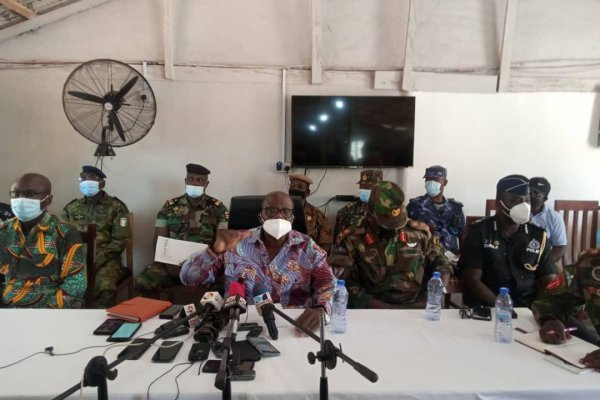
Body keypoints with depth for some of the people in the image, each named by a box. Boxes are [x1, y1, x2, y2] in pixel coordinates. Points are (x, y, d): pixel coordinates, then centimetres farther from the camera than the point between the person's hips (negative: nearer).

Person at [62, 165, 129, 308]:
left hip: (105, 260, -3)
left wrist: (96, 260, -14)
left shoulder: (117, 207, 5)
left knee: (105, 287, -34)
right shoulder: (71, 208, 16)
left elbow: (119, 241, -2)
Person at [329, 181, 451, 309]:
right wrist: (382, 307, -13)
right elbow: (342, 284, -6)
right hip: (375, 309, -1)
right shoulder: (351, 239, -2)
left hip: (417, 307, 2)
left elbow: (441, 264, 19)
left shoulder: (418, 231, 7)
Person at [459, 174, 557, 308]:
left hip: (529, 306, 4)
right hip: (487, 306, -3)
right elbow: (472, 280, -7)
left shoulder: (539, 236, 8)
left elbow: (549, 282, 7)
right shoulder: (479, 232, -2)